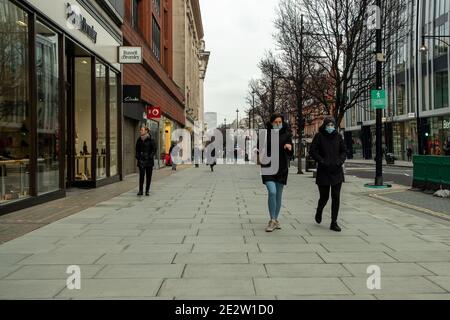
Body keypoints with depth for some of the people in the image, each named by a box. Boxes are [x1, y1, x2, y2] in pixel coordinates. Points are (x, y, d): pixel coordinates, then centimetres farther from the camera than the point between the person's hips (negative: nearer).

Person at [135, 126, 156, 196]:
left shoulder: (151, 140, -5)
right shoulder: (139, 139, 8)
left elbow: (154, 149, -4)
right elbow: (137, 149, 16)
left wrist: (150, 156, -12)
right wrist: (137, 157, 4)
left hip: (149, 160, -2)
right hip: (141, 160, 2)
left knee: (149, 176, 4)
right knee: (141, 175, -7)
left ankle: (147, 191, 13)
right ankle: (140, 191, -3)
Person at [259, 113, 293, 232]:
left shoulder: (286, 134, 3)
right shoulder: (265, 134, -1)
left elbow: (290, 153, 0)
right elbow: (259, 150, 6)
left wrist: (289, 148, -22)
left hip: (282, 168, 2)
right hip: (268, 167, -2)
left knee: (278, 195, 9)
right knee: (272, 192, -17)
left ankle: (275, 220, 24)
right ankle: (272, 221, -5)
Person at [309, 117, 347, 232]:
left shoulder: (338, 136, 6)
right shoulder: (319, 136, -3)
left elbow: (344, 151, 13)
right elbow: (312, 151, -5)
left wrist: (340, 161, -5)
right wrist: (322, 161, -15)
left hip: (337, 171, 3)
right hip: (323, 171, -2)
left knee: (336, 197, -1)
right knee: (324, 197, 4)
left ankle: (334, 223, 7)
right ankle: (319, 212, 38)